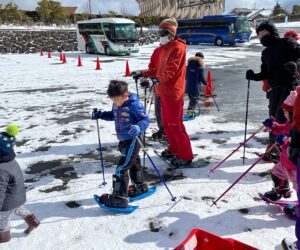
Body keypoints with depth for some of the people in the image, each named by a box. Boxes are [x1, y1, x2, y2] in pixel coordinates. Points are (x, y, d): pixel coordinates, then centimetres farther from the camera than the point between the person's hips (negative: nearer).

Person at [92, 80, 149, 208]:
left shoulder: (134, 105, -20)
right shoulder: (117, 105, 4)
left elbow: (145, 120, -22)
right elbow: (113, 115, 23)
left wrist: (138, 128, -42)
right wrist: (100, 114, 9)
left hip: (132, 141, -9)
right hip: (123, 141, 9)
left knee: (121, 169, -10)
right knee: (134, 164, 25)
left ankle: (119, 198, -4)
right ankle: (141, 186, 46)